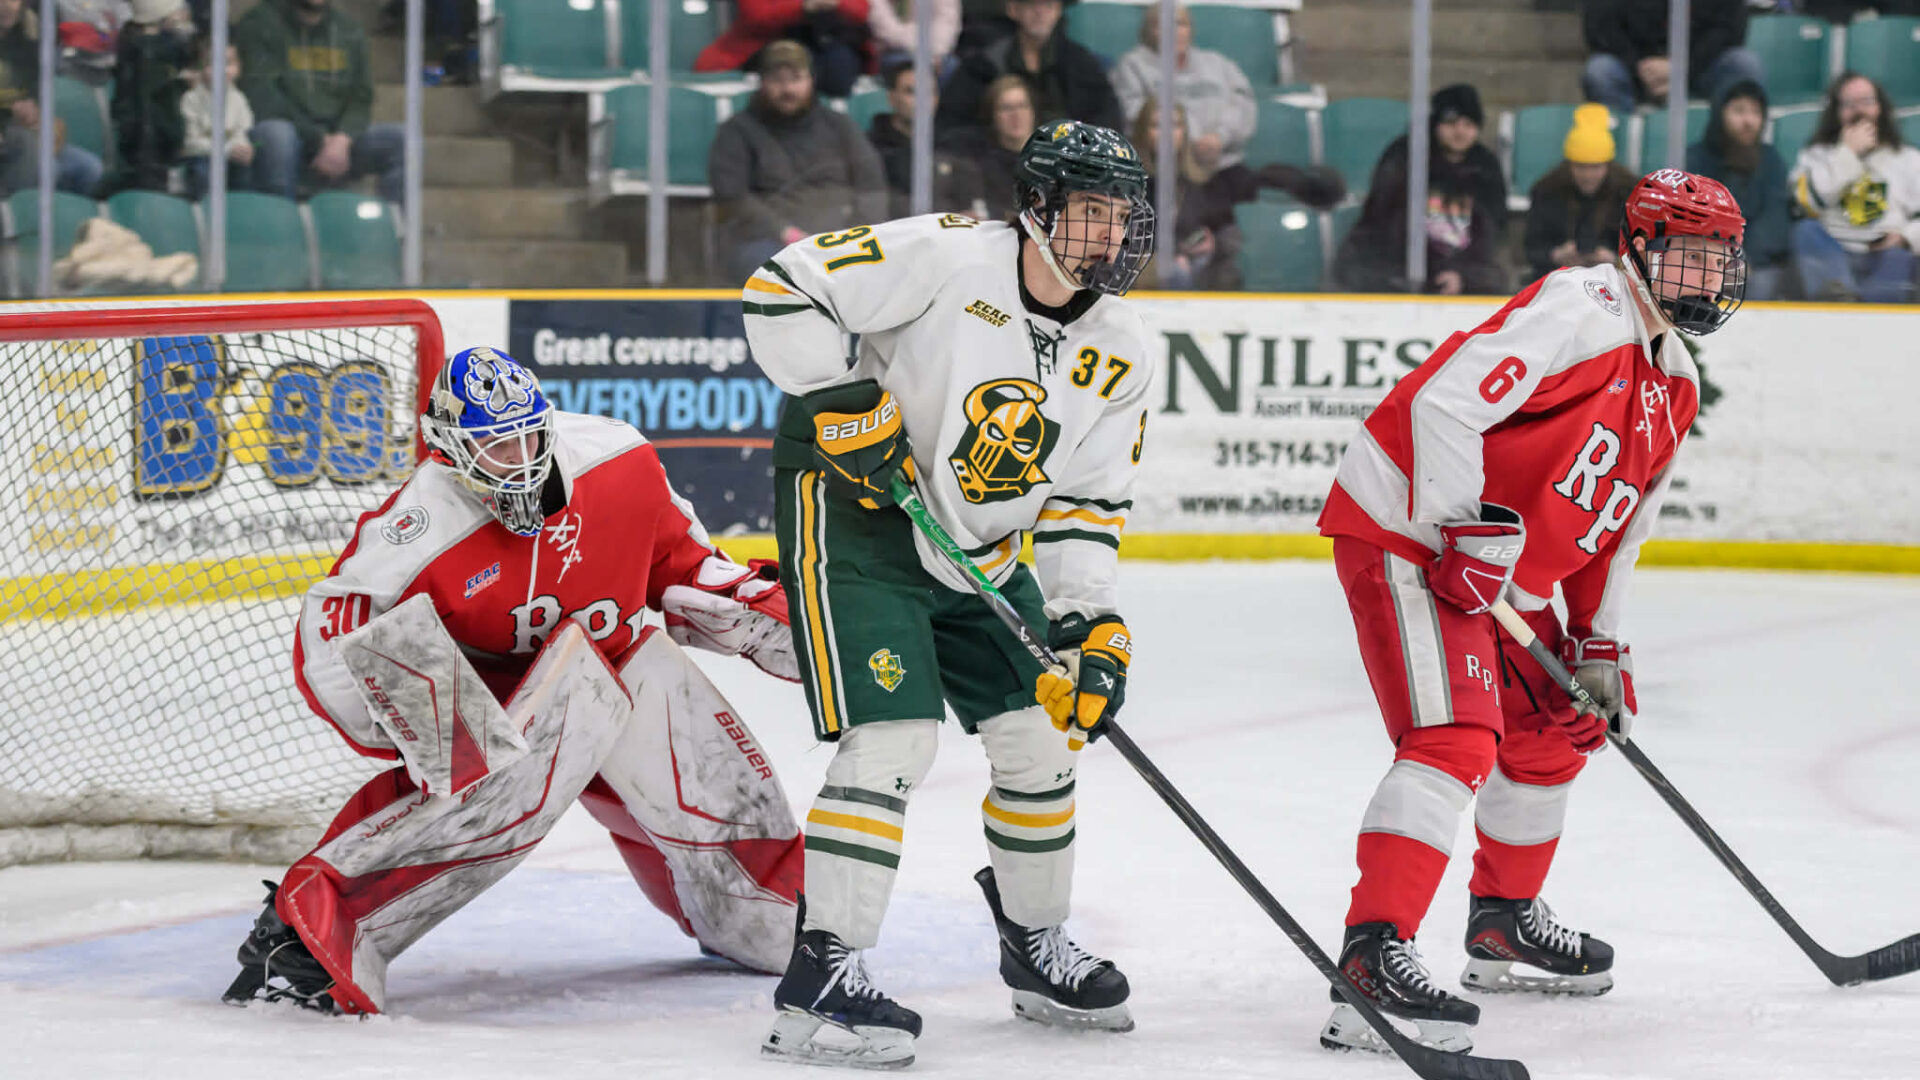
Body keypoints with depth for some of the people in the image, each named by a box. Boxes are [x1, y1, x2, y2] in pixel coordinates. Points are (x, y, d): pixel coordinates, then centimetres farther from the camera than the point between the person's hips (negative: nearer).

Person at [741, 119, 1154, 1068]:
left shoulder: (1120, 355, 0)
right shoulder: (948, 258, -20)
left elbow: (1085, 503, 3)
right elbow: (782, 289, -19)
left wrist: (1092, 623, -9)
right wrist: (844, 400, -26)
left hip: (981, 548, 8)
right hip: (852, 509, -8)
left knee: (1038, 733, 9)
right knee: (893, 737, -19)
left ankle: (1037, 950, 31)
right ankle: (821, 980, -17)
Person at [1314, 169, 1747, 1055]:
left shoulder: (1674, 388, 14)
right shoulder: (1583, 310, -18)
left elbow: (1618, 524, 22)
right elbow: (1445, 400, -26)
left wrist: (1599, 644, 16)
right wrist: (1468, 528, -26)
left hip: (1503, 574, 11)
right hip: (1406, 529, -11)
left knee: (1553, 732, 22)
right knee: (1456, 740, -23)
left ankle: (1504, 924, 41)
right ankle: (1370, 960, -31)